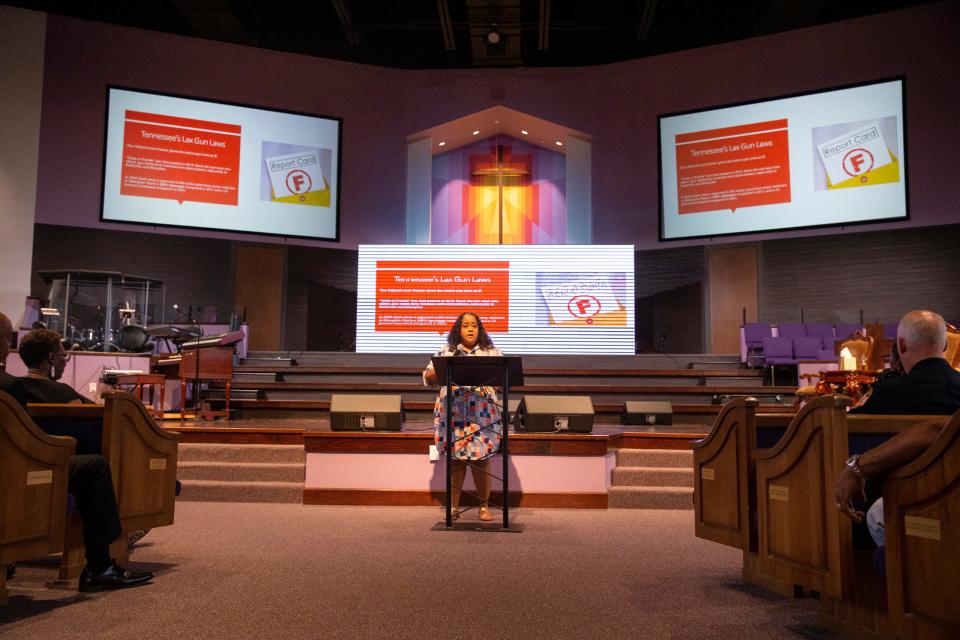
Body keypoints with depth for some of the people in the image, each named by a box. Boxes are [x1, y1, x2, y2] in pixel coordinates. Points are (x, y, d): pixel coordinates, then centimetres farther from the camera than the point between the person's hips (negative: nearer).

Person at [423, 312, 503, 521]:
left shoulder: (492, 352, 10)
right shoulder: (445, 352, 11)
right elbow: (428, 378, 8)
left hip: (482, 415, 0)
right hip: (452, 415, 1)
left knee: (481, 459, -1)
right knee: (455, 458, 2)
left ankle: (484, 506, 12)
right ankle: (453, 506, 12)